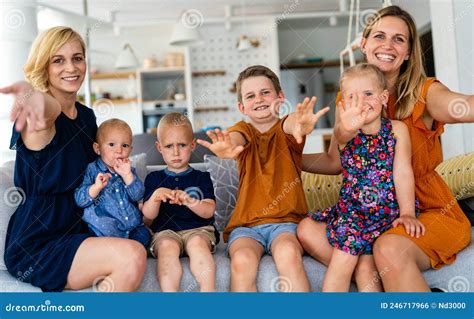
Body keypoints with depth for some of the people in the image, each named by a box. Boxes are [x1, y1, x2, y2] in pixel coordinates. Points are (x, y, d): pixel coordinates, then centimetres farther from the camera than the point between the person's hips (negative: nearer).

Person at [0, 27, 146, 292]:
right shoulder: (40, 113, -12)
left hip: (77, 232, 7)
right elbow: (50, 111, -38)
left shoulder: (87, 116, 9)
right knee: (132, 256, -26)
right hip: (35, 247, -6)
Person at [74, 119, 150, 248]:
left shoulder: (129, 170, 13)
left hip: (132, 227, 4)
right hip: (105, 230, -4)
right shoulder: (92, 170, 3)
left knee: (144, 235, -19)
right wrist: (96, 186, -20)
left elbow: (138, 196, -2)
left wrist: (127, 175, -14)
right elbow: (79, 200, -4)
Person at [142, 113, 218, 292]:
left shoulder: (201, 178, 12)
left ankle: (208, 291, -41)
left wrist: (189, 201, -24)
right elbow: (149, 215, 4)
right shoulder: (154, 179, 14)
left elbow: (209, 211, -3)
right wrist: (155, 198, -19)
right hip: (165, 231, 0)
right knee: (167, 246, -34)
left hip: (198, 229, 0)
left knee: (197, 243, -34)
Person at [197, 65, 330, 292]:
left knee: (288, 252, -33)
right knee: (242, 261, -30)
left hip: (286, 221, -1)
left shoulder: (285, 129, 6)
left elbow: (291, 123, -21)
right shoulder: (244, 130, 9)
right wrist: (227, 146, -44)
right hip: (245, 224, 1)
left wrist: (300, 125, -48)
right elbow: (236, 137, -18)